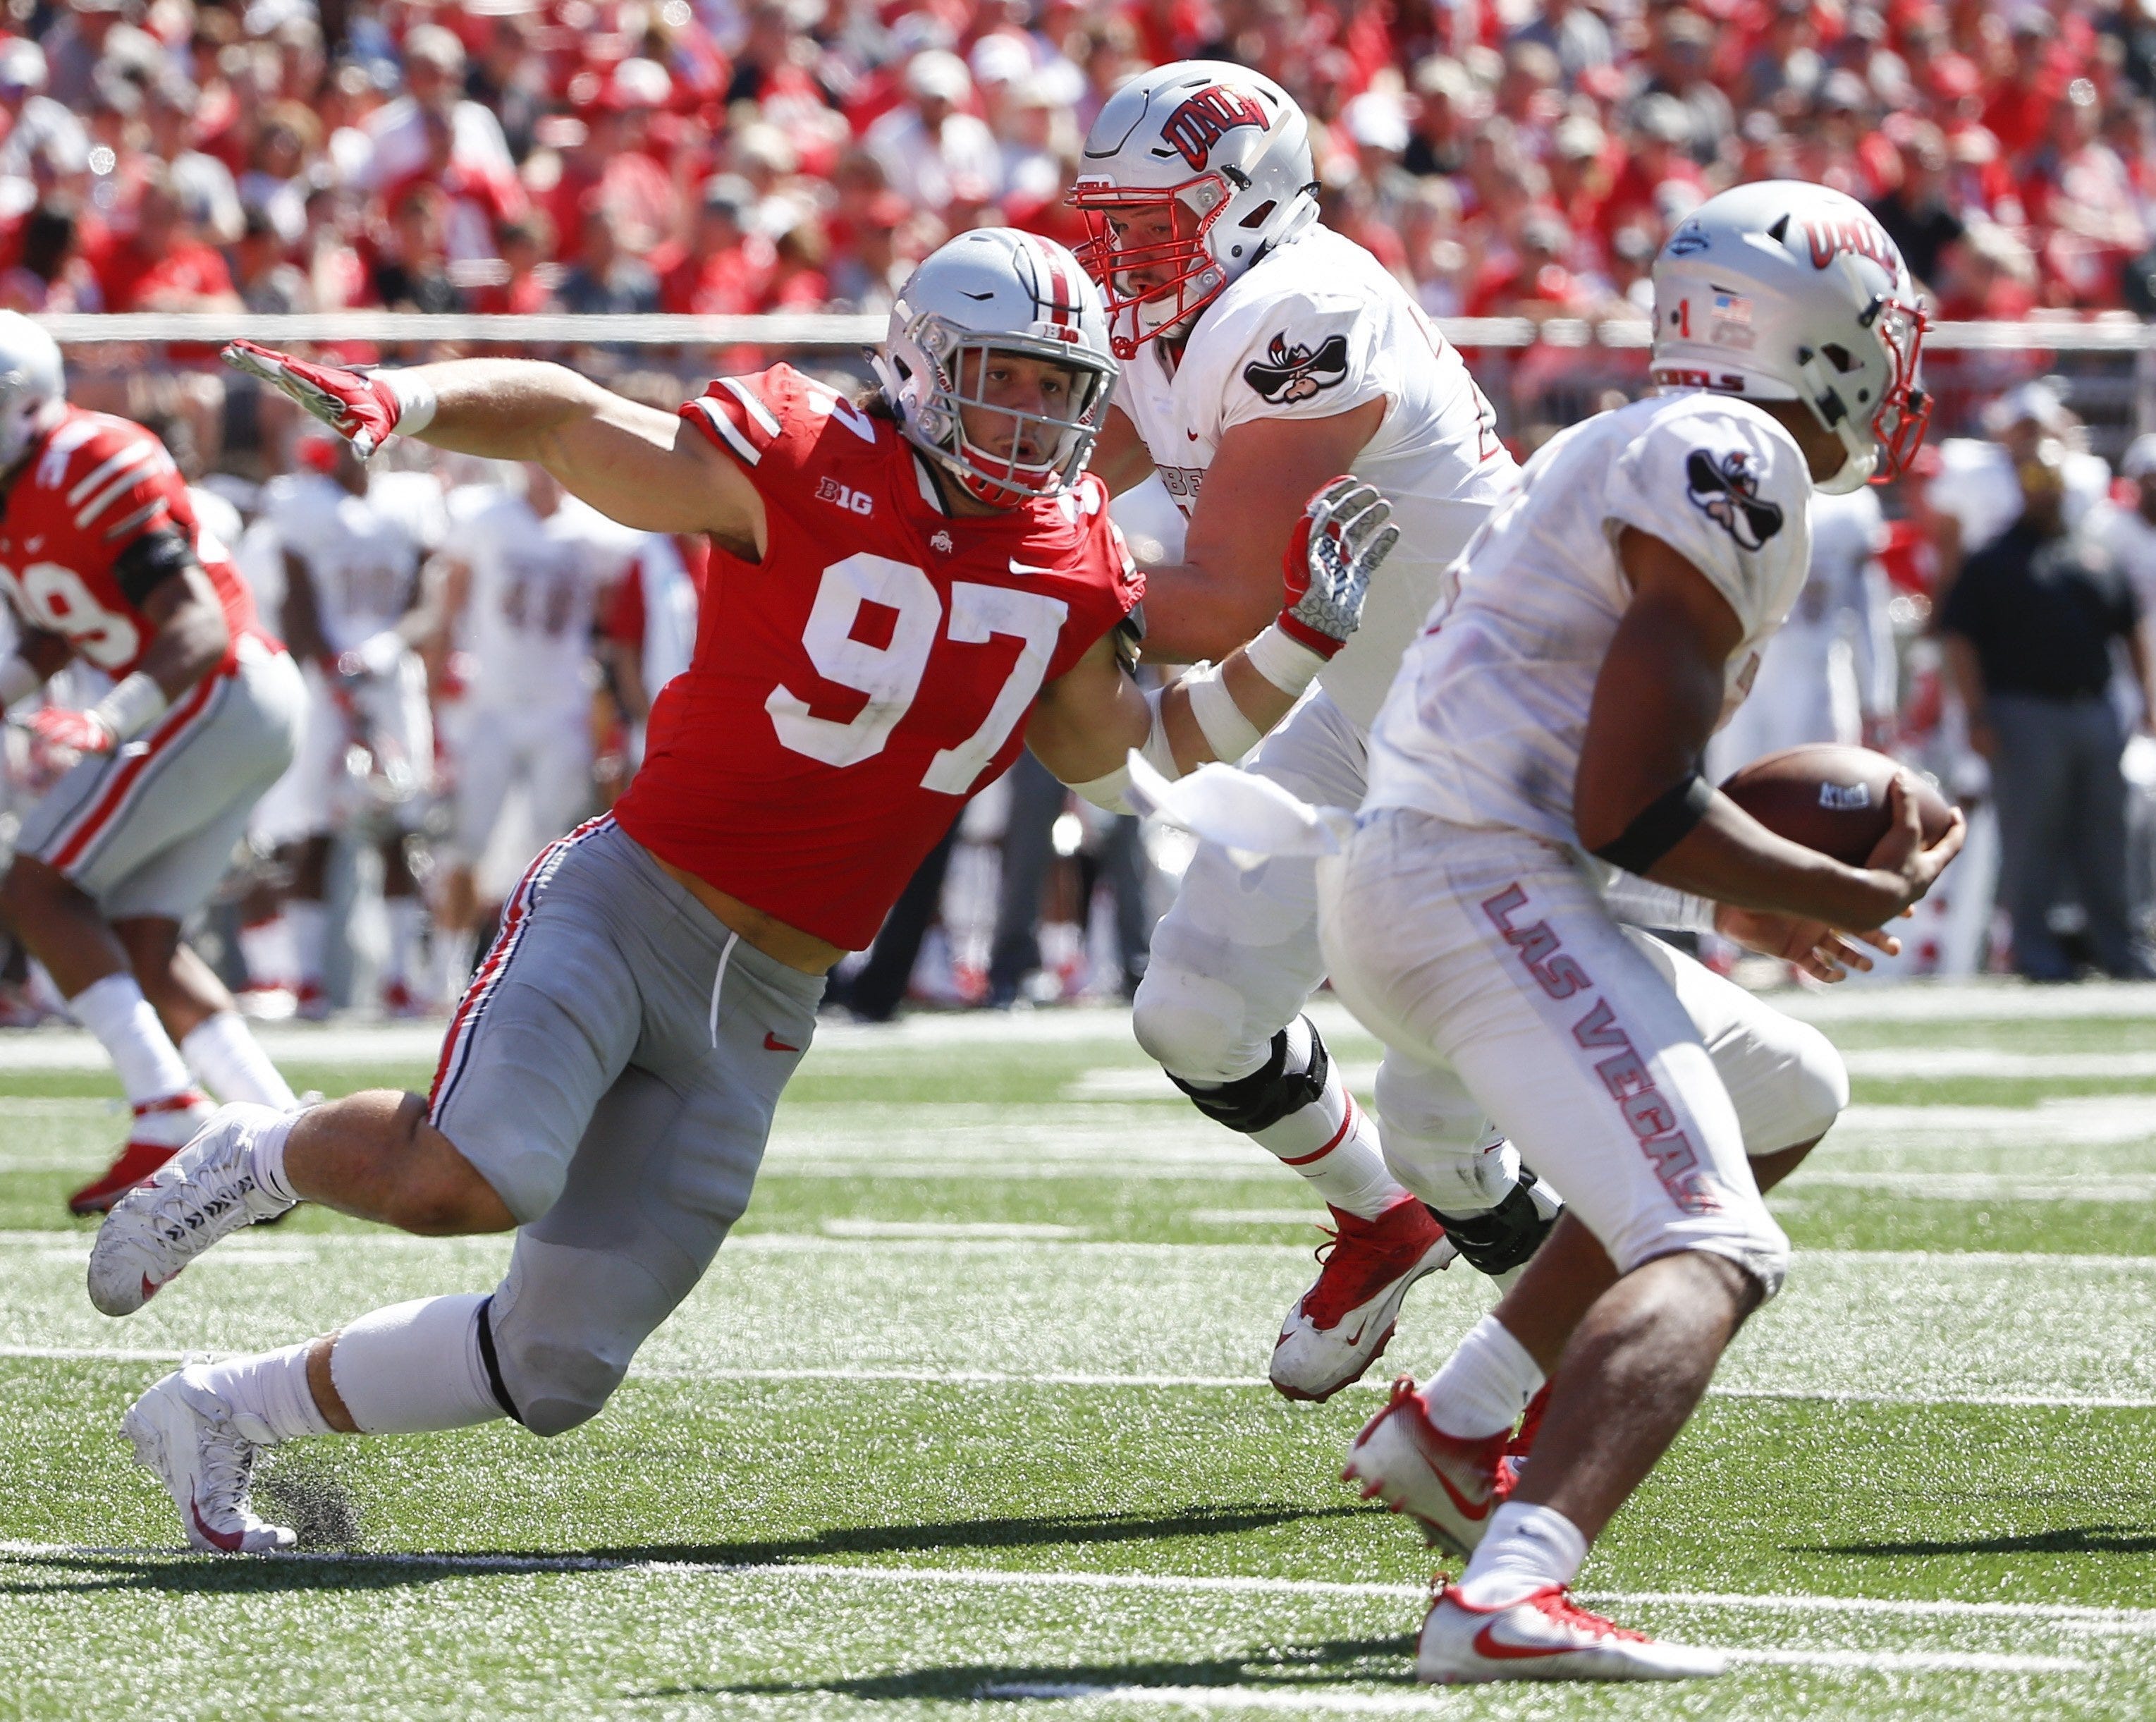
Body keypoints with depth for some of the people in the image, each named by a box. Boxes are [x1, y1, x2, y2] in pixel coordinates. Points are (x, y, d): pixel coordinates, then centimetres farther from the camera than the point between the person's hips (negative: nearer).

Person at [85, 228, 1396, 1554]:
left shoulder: (1071, 572, 7)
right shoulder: (805, 467, -10)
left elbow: (1129, 756, 20)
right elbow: (568, 422, -3)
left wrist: (1298, 640, 9)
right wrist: (393, 401, -20)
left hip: (757, 1018, 6)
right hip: (627, 909, -6)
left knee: (553, 1375, 4)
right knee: (473, 1179, -33)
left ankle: (226, 1411, 26)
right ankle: (263, 1160, 2)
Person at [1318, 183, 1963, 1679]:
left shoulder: (1627, 448, 22)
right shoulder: (1738, 464, -9)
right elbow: (1629, 809, -14)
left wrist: (1741, 890, 23)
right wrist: (1855, 897, -1)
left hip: (1396, 885, 10)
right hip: (1489, 892, -10)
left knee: (1787, 1097, 28)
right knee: (1709, 1253, -22)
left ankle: (1451, 1426, 21)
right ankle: (1513, 1594, -45)